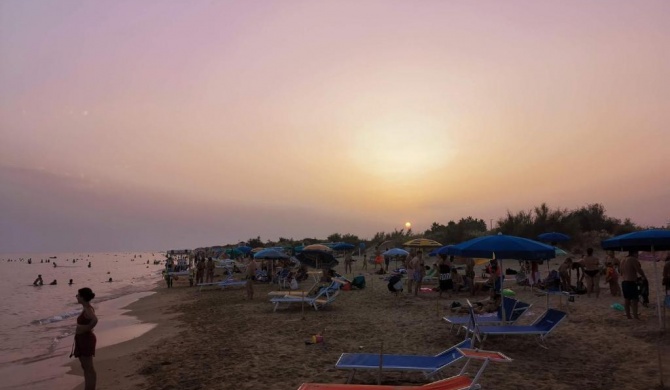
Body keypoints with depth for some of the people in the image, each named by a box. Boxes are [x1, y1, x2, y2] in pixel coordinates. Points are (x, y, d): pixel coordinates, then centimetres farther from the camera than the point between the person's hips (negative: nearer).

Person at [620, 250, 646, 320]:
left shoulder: (623, 260, 15)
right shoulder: (633, 260, -10)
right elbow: (639, 270, -14)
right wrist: (644, 276, 1)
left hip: (624, 282, 8)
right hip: (631, 282, -8)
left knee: (626, 299, 10)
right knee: (634, 299, -6)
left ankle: (628, 316, 13)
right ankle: (635, 316, -8)